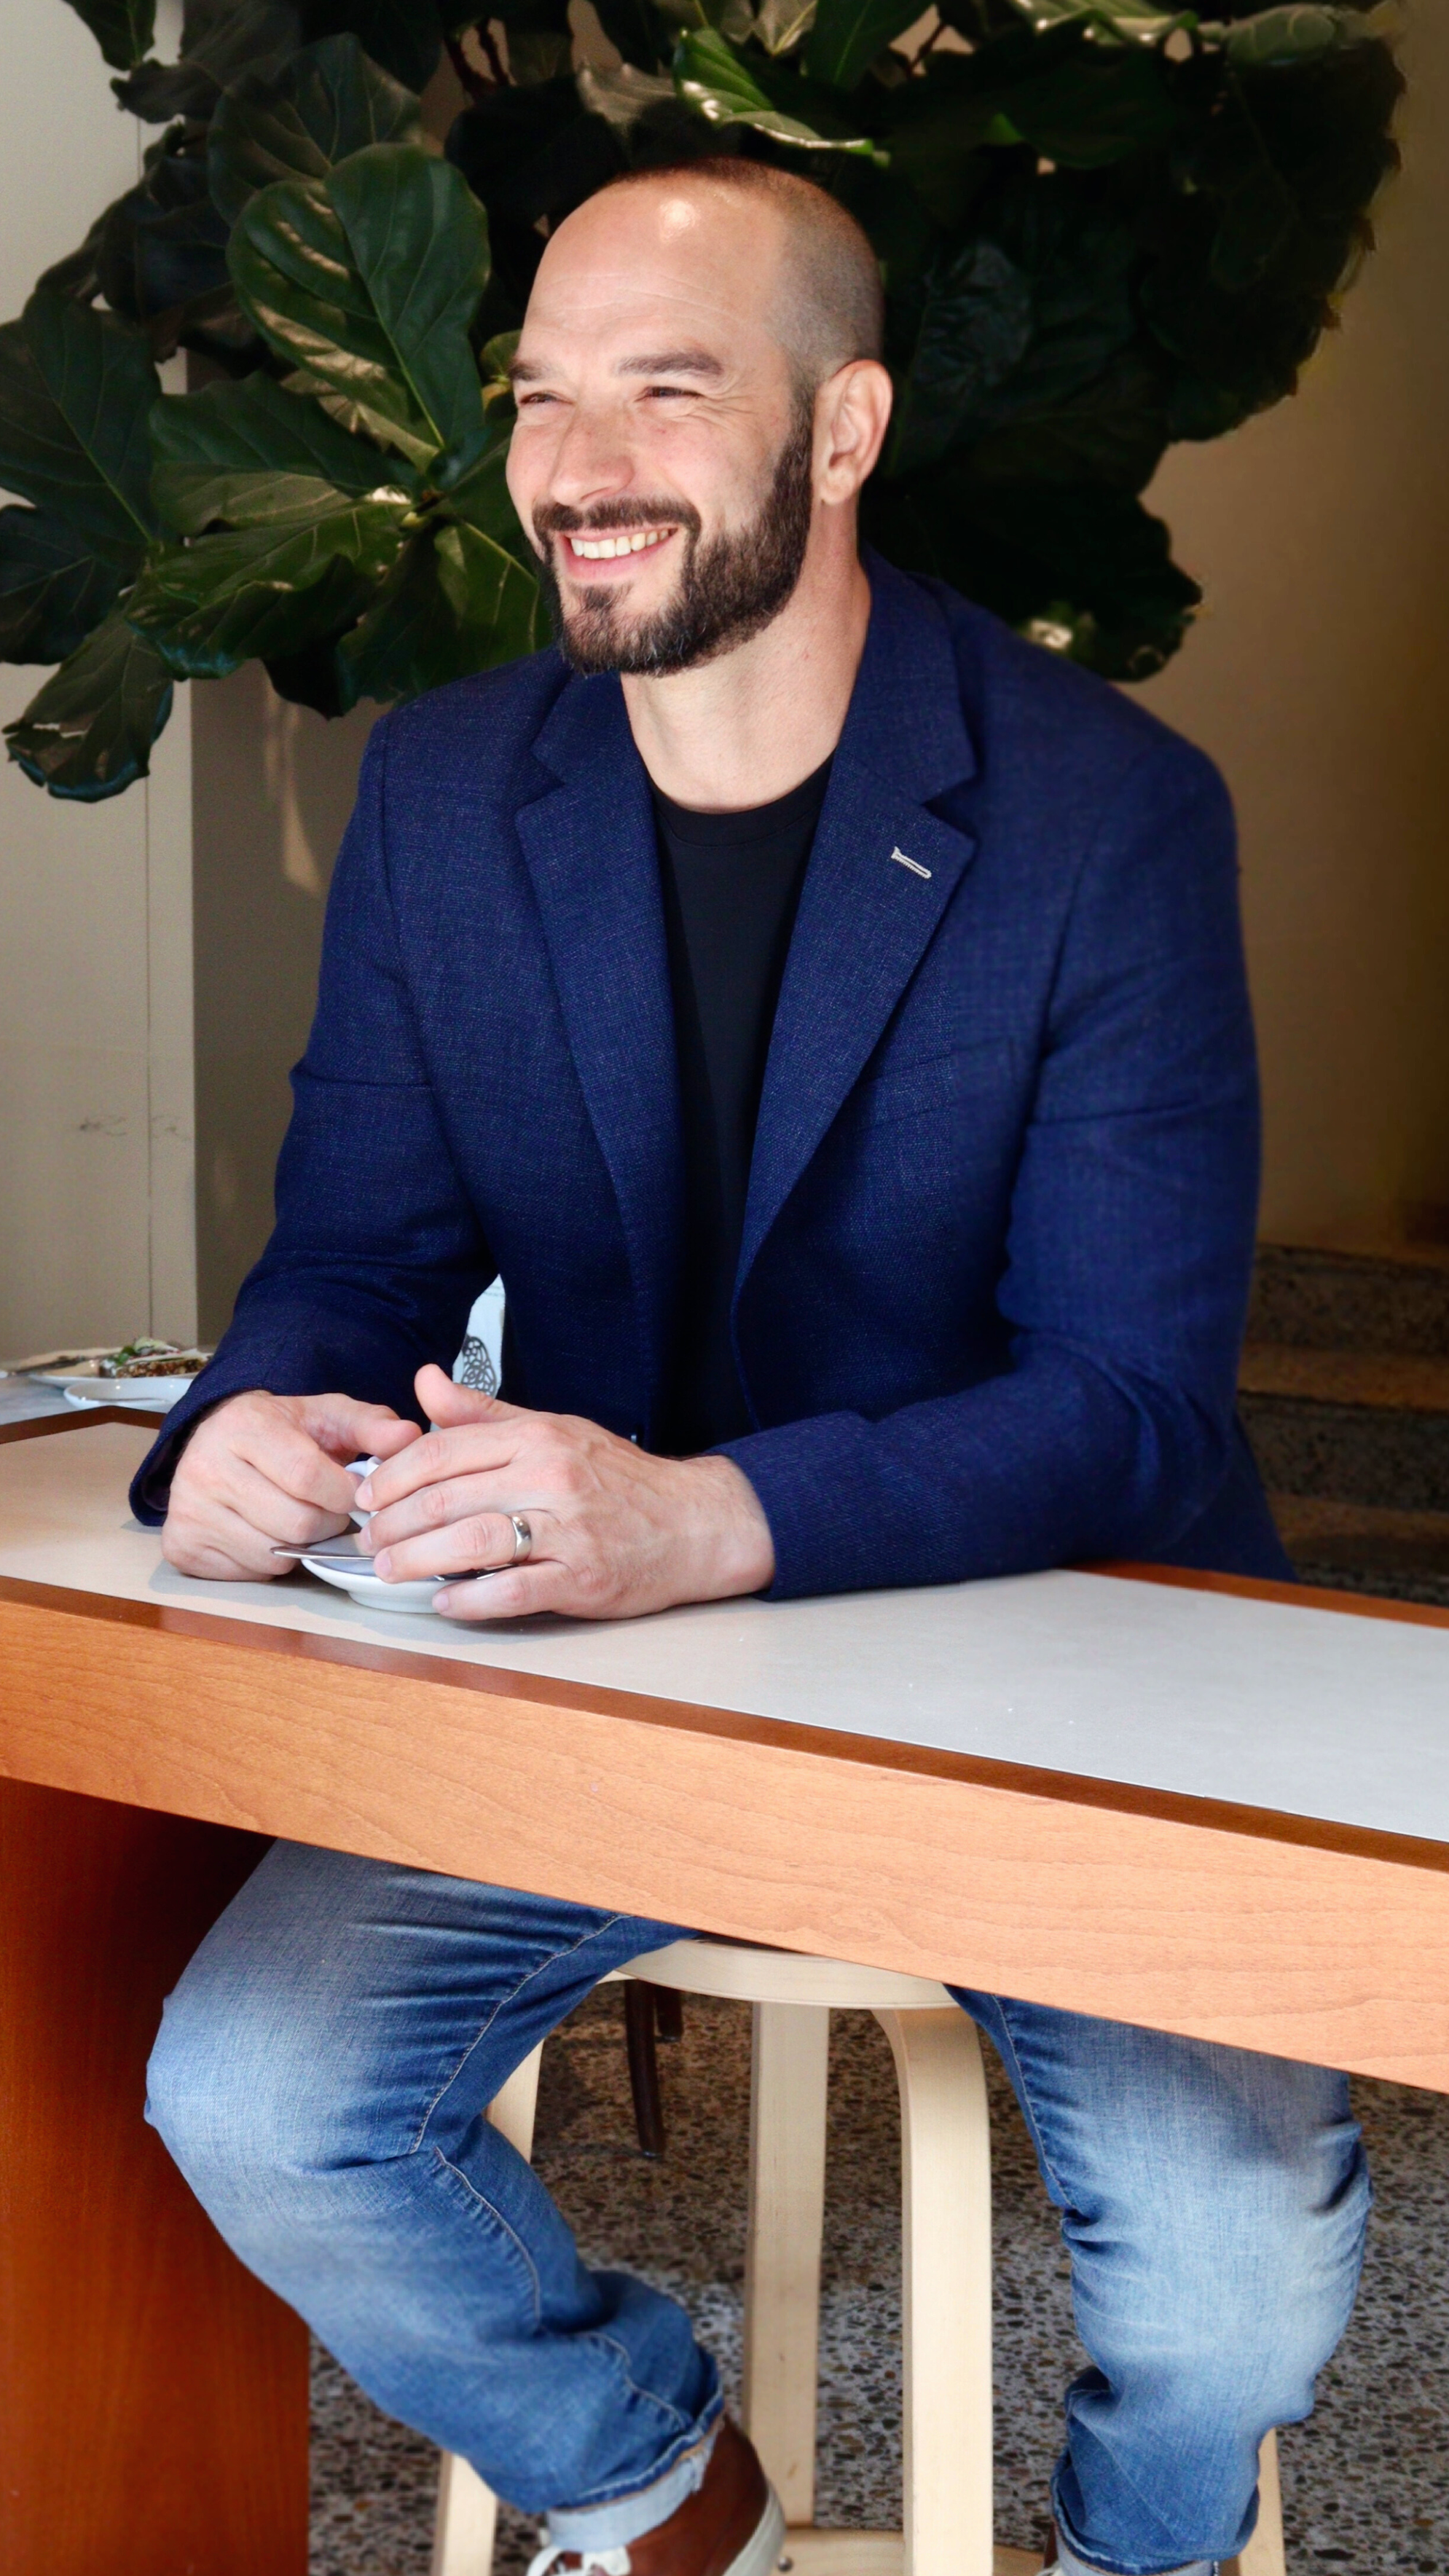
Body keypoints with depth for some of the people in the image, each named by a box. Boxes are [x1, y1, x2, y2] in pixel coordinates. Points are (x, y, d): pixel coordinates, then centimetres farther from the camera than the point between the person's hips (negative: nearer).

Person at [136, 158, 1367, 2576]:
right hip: (583, 1651, 4)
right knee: (244, 2100, -15)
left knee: (1244, 2244, -24)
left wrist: (702, 1519, -35)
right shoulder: (441, 788, 1)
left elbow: (1136, 1398, -18)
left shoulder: (1105, 810, -13)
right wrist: (252, 1422, -20)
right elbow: (358, 1243, 6)